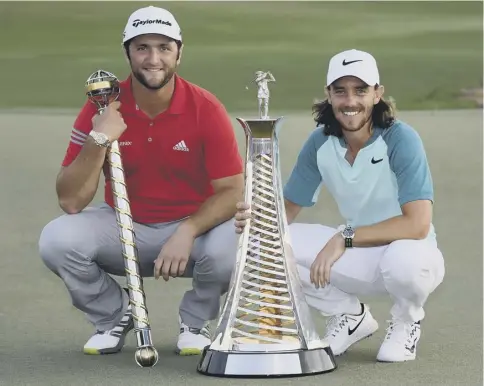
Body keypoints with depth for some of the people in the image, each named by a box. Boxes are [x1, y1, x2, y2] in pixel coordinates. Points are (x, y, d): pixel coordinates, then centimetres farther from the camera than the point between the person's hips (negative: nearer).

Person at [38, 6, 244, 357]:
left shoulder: (206, 109, -14)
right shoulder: (101, 109, -11)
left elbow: (232, 190, -14)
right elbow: (70, 202, -15)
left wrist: (187, 232, -32)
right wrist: (98, 140, -29)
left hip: (192, 227, -1)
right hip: (122, 228, 1)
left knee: (228, 246, -35)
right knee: (57, 239, -27)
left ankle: (195, 321, 1)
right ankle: (114, 315, 5)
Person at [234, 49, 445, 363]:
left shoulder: (401, 140, -21)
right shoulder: (320, 143, -5)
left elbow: (417, 224, -29)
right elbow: (289, 208, 1)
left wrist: (344, 238, -32)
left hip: (408, 250, -5)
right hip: (355, 257, 5)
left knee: (403, 259, -41)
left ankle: (407, 321, -2)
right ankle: (350, 317, 7)